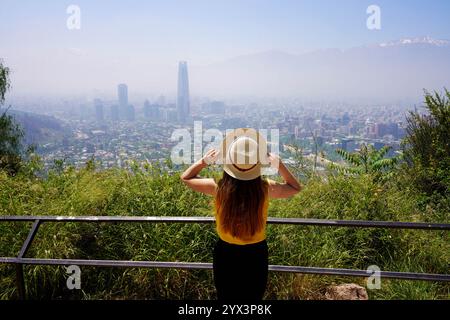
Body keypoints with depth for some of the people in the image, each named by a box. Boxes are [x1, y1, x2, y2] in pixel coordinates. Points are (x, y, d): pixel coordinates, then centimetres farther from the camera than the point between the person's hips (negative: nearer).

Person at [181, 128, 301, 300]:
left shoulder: (218, 188, -21)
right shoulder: (265, 188, -21)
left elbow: (186, 177, -2)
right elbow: (295, 187, 1)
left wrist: (205, 160, -7)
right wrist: (279, 164, -8)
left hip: (225, 254, 0)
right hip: (256, 254, 0)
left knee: (226, 296, 22)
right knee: (254, 296, 22)